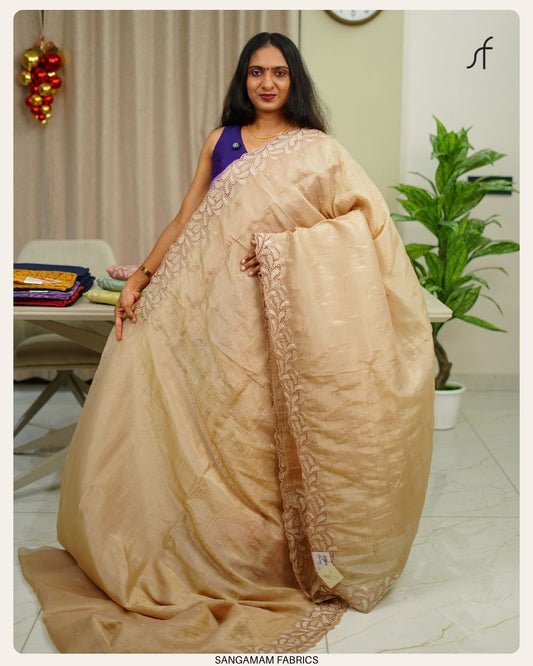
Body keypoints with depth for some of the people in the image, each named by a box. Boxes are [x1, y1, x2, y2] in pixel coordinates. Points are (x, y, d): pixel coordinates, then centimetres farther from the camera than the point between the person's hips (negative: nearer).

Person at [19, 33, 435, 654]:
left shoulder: (316, 148, 6)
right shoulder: (221, 140, 14)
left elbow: (360, 221, -3)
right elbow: (185, 218, 11)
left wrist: (284, 245, -16)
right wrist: (141, 277, 1)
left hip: (274, 312, -2)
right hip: (207, 304, 3)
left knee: (257, 433, 0)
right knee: (202, 427, 1)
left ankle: (273, 557, 17)